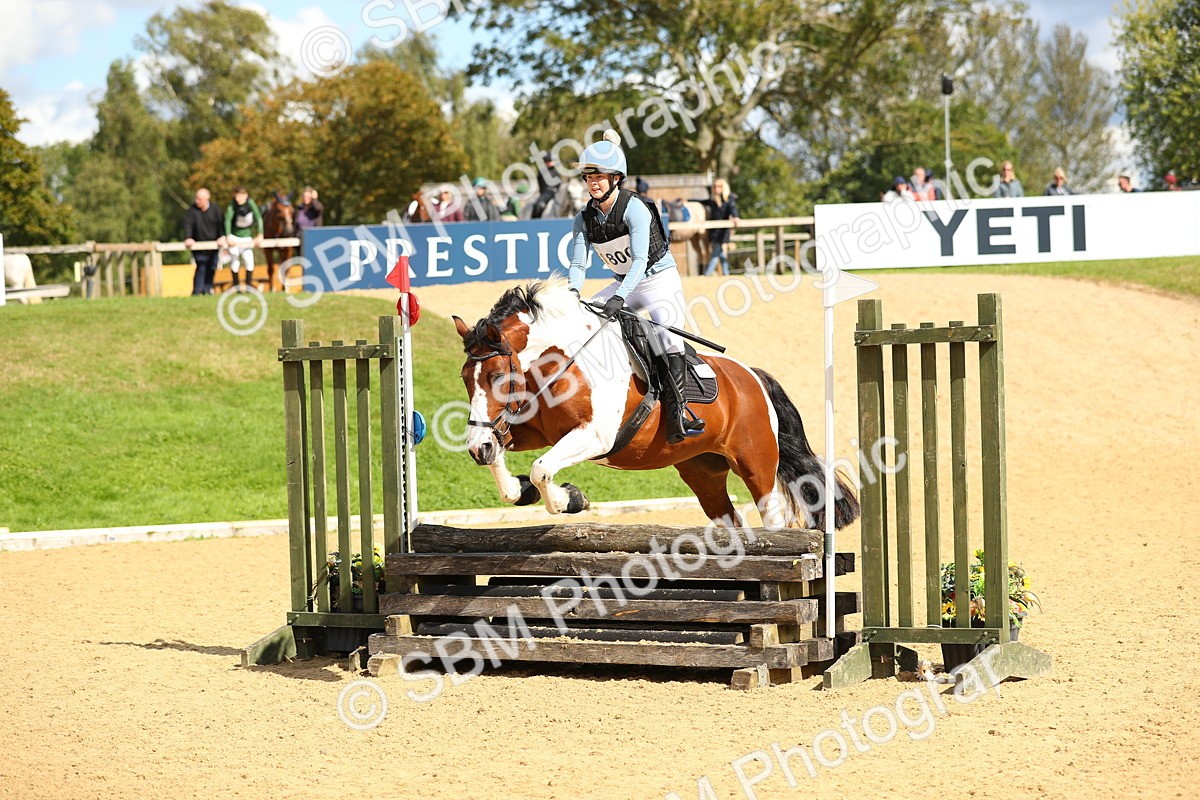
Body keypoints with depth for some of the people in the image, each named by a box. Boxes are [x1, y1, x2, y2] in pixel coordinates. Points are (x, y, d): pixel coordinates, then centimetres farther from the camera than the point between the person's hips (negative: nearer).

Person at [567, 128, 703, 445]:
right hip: (625, 284, 7)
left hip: (660, 279, -7)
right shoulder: (585, 218, -2)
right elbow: (578, 263, -5)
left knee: (669, 334, -28)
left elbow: (639, 261, -28)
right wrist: (572, 291, -27)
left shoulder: (634, 208, -21)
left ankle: (676, 416, -34)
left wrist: (620, 298, -41)